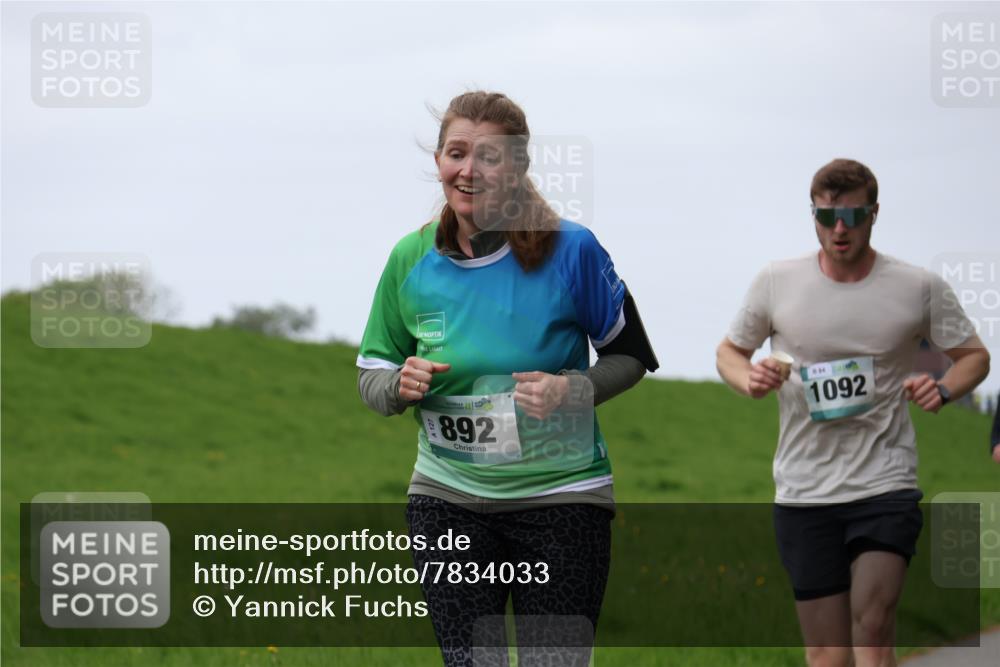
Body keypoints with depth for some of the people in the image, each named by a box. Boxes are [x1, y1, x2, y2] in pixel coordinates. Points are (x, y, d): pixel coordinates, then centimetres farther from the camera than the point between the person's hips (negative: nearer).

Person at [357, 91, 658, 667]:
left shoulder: (570, 250, -10)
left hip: (561, 496, -2)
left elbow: (631, 356, 1)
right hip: (448, 498, 3)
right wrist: (400, 386, -13)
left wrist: (572, 391, -18)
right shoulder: (412, 259, 0)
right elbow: (371, 375, 11)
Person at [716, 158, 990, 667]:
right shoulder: (775, 282, 2)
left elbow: (974, 355, 10)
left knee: (873, 625, -18)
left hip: (885, 486, -2)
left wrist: (944, 389, -12)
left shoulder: (920, 288, 0)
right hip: (802, 494, 2)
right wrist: (749, 380, -9)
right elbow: (730, 351, 15)